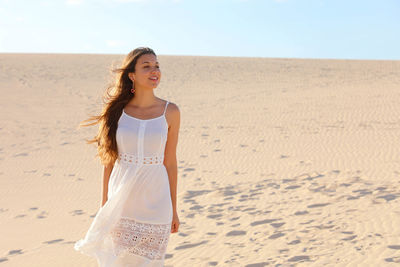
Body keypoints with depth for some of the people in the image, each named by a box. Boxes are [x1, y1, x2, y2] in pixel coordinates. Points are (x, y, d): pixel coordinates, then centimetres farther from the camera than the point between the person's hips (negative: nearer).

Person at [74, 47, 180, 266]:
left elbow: (170, 162, 2)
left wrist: (173, 210, 6)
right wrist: (104, 205, 7)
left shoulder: (170, 112, -2)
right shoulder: (117, 110, -1)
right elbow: (109, 160, 4)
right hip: (121, 204, 1)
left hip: (154, 205, 0)